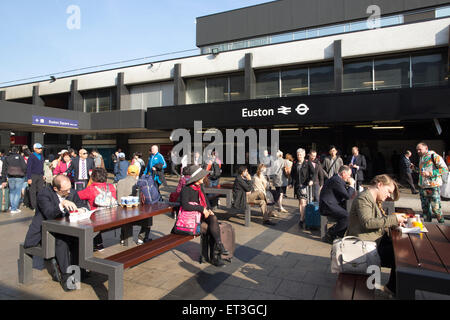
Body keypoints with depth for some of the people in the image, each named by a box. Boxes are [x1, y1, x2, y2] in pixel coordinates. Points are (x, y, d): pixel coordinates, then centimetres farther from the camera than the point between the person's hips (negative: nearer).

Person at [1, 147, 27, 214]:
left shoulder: (7, 158, 8)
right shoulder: (20, 157, -2)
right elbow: (24, 167, -11)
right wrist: (25, 174, 8)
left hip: (10, 177, 3)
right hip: (19, 177, -3)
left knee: (12, 192, 18)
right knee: (17, 193, 3)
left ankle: (12, 207, 18)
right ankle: (14, 209, 4)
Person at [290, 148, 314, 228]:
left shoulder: (308, 164, 0)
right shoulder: (295, 164, 12)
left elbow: (313, 173, -5)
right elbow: (292, 174, 20)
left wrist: (311, 180, -21)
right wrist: (292, 183, 12)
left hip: (305, 185, -5)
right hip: (297, 185, 5)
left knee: (302, 202, -13)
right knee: (300, 202, 11)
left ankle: (301, 220, -12)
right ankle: (303, 216, 23)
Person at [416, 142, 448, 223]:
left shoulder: (434, 156, -8)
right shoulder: (421, 158, 16)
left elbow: (445, 169, -14)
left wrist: (430, 173, -20)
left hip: (433, 187, -7)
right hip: (422, 187, 7)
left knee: (436, 208, -4)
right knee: (425, 208, 11)